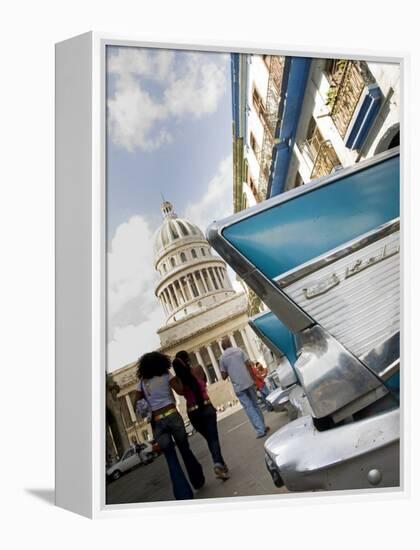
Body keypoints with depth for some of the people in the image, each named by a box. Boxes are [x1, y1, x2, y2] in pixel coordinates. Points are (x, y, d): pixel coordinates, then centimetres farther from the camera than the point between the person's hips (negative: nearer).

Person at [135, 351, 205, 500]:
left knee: (171, 460, 6)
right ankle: (198, 481, 32)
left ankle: (184, 495, 2)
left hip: (157, 422, 1)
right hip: (173, 416, -1)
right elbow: (180, 390, -7)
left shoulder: (142, 382, 10)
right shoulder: (166, 375, 3)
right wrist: (178, 377, 8)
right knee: (185, 449, 20)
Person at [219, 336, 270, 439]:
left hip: (238, 387, -2)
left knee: (249, 408, 2)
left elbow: (224, 376, -1)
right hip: (248, 383, 2)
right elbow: (249, 365, -2)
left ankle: (260, 430, -1)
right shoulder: (239, 350, 2)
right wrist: (253, 378, 7)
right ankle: (263, 426, 23)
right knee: (255, 405, 17)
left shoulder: (222, 358, -2)